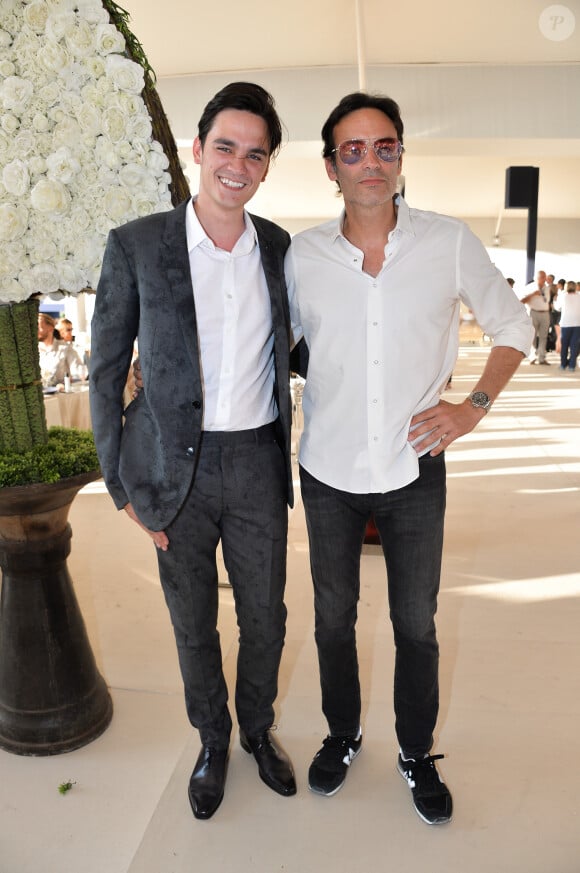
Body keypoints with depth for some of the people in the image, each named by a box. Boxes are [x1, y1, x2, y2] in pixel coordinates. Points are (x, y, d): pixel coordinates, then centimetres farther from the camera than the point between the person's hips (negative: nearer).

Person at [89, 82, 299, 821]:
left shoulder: (280, 249, 1)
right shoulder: (136, 246, -8)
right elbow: (106, 371, -5)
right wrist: (123, 485, -6)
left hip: (257, 462, 3)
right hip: (177, 468, -2)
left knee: (264, 616, 16)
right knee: (193, 624, 16)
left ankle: (257, 728, 45)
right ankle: (212, 740, 43)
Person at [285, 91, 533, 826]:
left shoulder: (450, 242, -7)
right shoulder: (302, 254, -4)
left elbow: (512, 326, 5)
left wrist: (474, 405, -6)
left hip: (413, 470, -1)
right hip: (328, 472, 1)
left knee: (416, 626, 13)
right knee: (333, 619, 17)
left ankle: (416, 753, 38)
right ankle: (343, 733, 43)